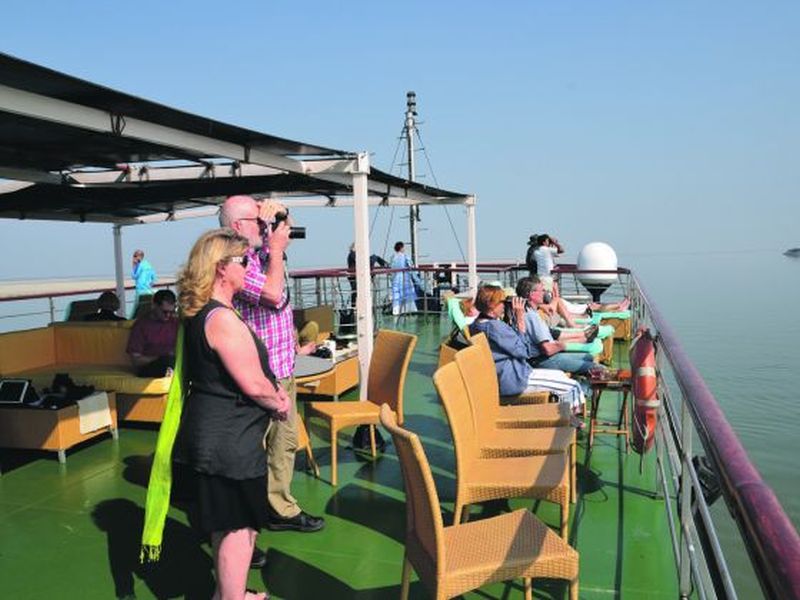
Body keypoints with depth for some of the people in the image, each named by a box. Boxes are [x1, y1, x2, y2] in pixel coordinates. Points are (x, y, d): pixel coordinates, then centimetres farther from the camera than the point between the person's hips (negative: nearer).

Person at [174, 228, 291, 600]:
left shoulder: (201, 314, 9)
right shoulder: (222, 318, -23)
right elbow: (253, 384, -24)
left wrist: (272, 393, 4)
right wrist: (278, 403, -3)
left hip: (215, 433, 11)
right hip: (230, 439, -11)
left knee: (227, 524, 24)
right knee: (238, 527, 3)